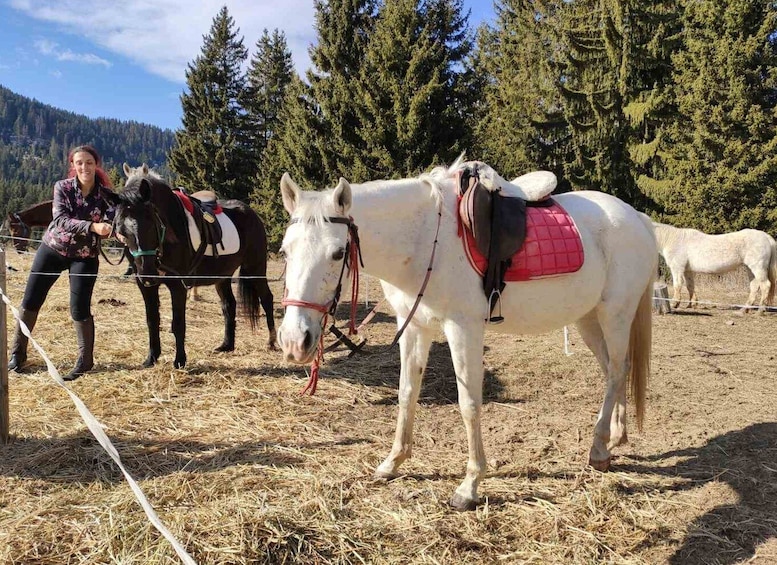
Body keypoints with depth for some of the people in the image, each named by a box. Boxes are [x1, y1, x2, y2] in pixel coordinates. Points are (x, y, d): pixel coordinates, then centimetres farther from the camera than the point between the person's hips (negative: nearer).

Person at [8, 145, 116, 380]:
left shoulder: (105, 193, -9)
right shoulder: (62, 187, -11)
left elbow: (113, 220, -21)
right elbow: (60, 220, -25)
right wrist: (92, 226, -41)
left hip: (84, 256, -1)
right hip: (52, 249, 2)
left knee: (79, 309, -8)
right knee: (30, 300, 6)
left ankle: (85, 360, 9)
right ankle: (17, 353, 24)